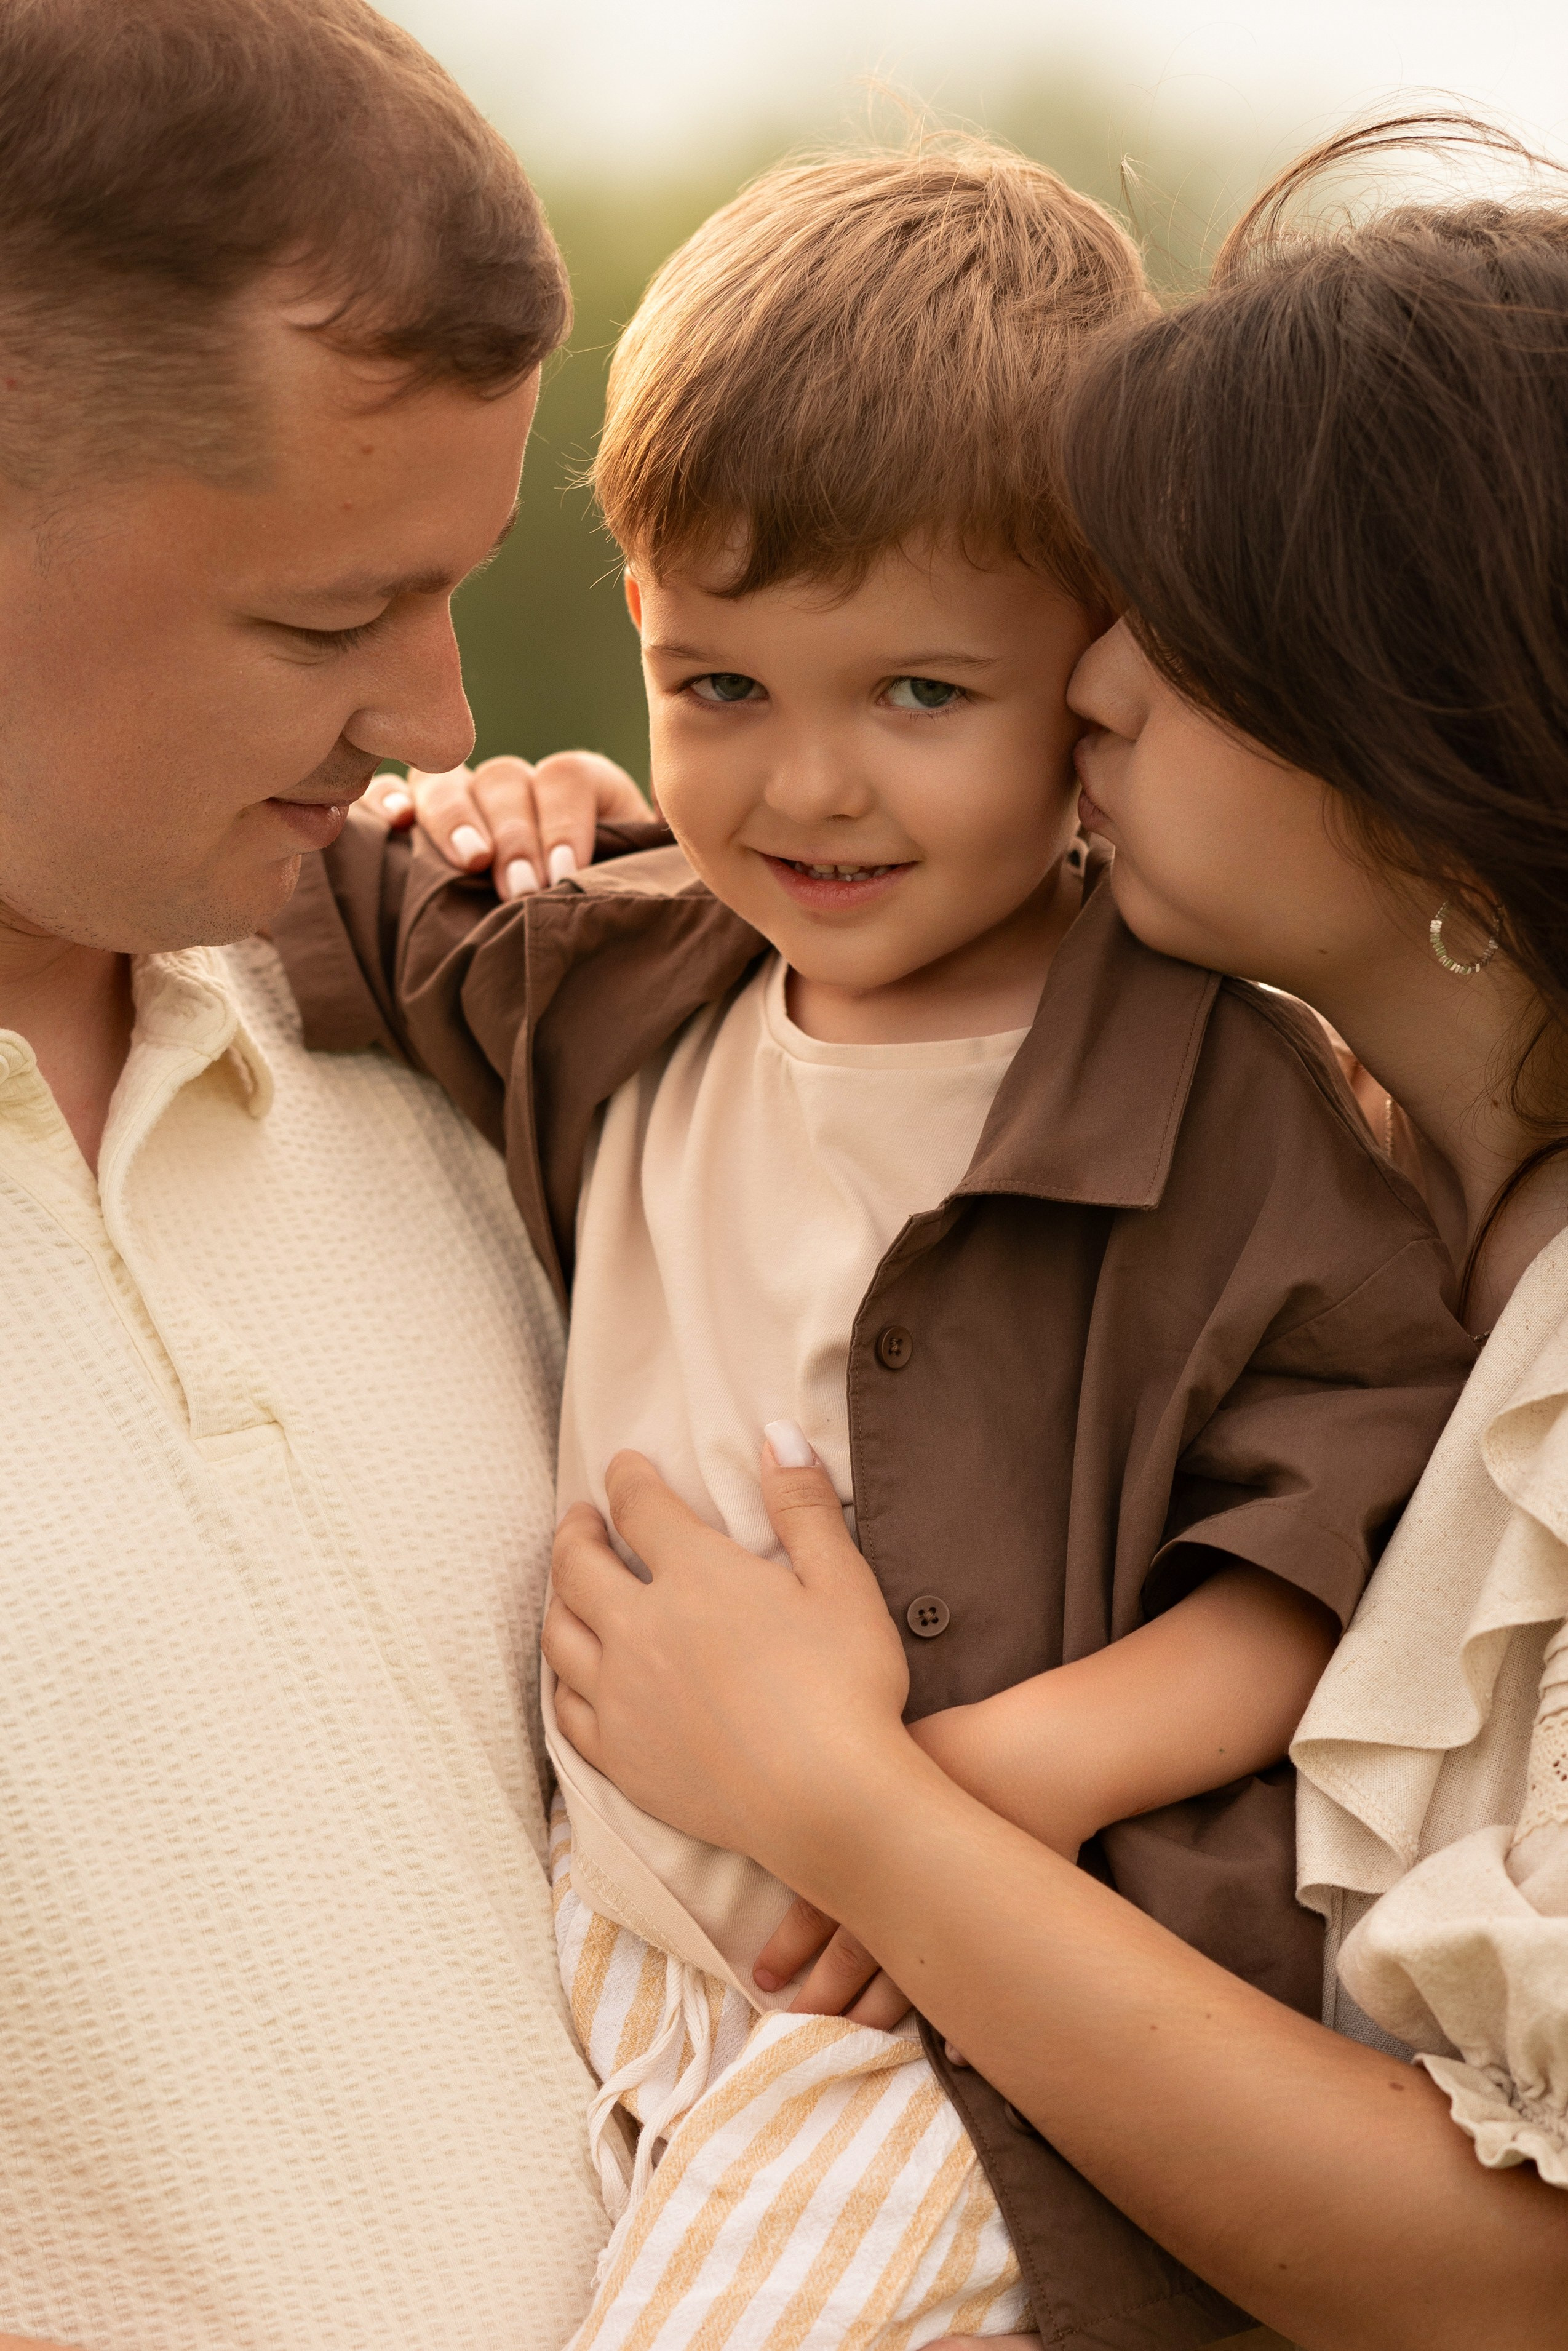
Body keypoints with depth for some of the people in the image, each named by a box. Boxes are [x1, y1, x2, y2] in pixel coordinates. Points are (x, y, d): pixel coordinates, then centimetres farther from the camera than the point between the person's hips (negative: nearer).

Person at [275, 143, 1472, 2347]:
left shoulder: (1217, 1102, -12)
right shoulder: (621, 993, 5)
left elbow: (1361, 1533, -13)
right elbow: (313, 932, 22)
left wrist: (1043, 1760, -24)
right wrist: (445, 845, 1)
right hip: (595, 1936, 6)